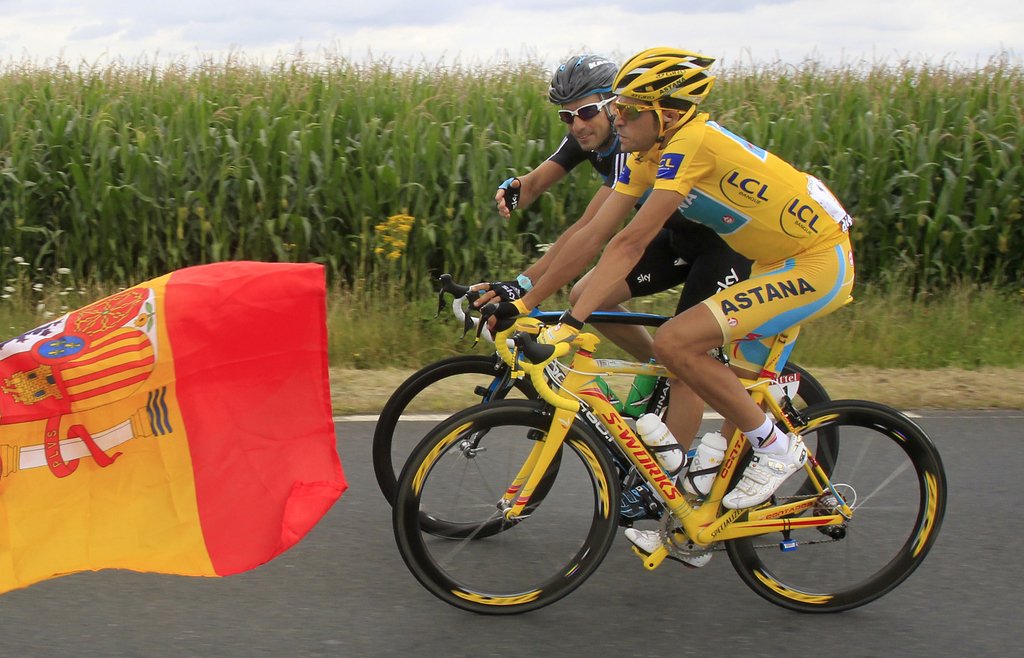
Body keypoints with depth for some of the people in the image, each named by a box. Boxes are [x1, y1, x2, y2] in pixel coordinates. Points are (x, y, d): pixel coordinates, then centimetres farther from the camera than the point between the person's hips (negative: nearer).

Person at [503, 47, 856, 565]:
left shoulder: (691, 142, -24)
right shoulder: (648, 154, 2)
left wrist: (570, 323, -32)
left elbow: (629, 245, -30)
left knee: (675, 342, -20)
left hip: (818, 263, -10)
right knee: (737, 394, 13)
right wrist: (524, 303, -2)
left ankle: (778, 448, -5)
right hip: (778, 264, 10)